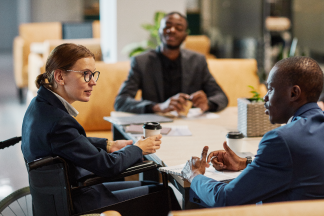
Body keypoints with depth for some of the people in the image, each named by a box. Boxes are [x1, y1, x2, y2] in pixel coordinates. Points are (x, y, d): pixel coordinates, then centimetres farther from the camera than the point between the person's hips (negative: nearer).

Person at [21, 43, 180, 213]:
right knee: (162, 193, -1)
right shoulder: (58, 122, -31)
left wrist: (109, 145, 7)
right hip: (76, 204, -10)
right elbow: (108, 165, -22)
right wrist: (138, 149, -5)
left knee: (145, 185, 19)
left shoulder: (42, 103, 0)